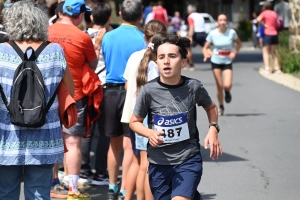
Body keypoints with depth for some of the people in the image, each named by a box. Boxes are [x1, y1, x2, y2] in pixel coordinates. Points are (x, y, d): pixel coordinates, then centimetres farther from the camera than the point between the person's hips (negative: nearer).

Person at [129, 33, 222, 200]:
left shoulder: (193, 87, -8)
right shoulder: (148, 90, -11)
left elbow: (211, 107, 13)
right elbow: (135, 122, 3)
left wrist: (213, 129, -3)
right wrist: (150, 133, -16)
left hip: (189, 159, -2)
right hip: (159, 162, 2)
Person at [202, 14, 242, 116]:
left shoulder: (232, 32, -7)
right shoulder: (213, 33, -7)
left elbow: (239, 43, 10)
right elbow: (205, 48, 0)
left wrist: (235, 52, -8)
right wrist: (206, 54, -22)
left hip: (227, 62, 0)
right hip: (216, 61, 0)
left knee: (227, 85, -15)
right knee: (220, 86, 1)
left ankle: (227, 92, 23)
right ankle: (221, 107, 21)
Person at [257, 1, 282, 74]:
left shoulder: (264, 13, -4)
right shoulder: (274, 14, 11)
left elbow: (258, 19, -22)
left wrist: (264, 25, -11)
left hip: (267, 33, -5)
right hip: (275, 34, 5)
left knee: (265, 51, 1)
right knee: (273, 52, 17)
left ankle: (267, 68, -8)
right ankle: (277, 68, 13)